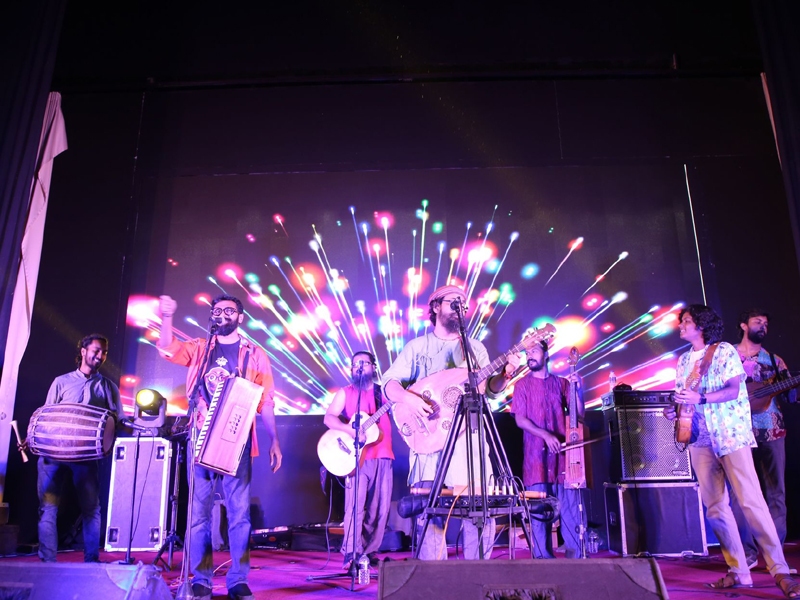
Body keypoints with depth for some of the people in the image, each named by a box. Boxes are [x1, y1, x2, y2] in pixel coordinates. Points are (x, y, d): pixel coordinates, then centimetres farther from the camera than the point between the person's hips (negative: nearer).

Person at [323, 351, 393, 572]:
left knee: (381, 507, 2)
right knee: (355, 505, -11)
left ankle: (370, 551, 16)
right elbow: (329, 417, -1)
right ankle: (351, 555, -3)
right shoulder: (345, 393, 10)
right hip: (357, 456, -2)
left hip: (382, 456, 3)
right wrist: (350, 430, -17)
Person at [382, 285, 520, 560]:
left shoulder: (475, 347, 18)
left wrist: (506, 373, -7)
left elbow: (491, 387, 13)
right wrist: (408, 398, -17)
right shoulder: (417, 347, 10)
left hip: (469, 435, 2)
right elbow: (389, 382, 3)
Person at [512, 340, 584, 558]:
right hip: (536, 454, -1)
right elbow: (520, 420, -1)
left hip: (562, 451, 1)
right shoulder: (522, 385, 7)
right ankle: (544, 556, 10)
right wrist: (545, 435, -15)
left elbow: (580, 415, 10)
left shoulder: (561, 383, 12)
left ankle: (574, 553, 11)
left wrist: (578, 389, -4)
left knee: (570, 503, -1)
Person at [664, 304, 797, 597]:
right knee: (715, 507, 3)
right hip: (701, 440, 6)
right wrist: (674, 410, 1)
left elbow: (733, 390, -10)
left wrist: (700, 398, -21)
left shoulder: (724, 350, 0)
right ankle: (738, 571, 10)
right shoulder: (684, 360, 17)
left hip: (730, 434, -6)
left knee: (751, 501, -10)